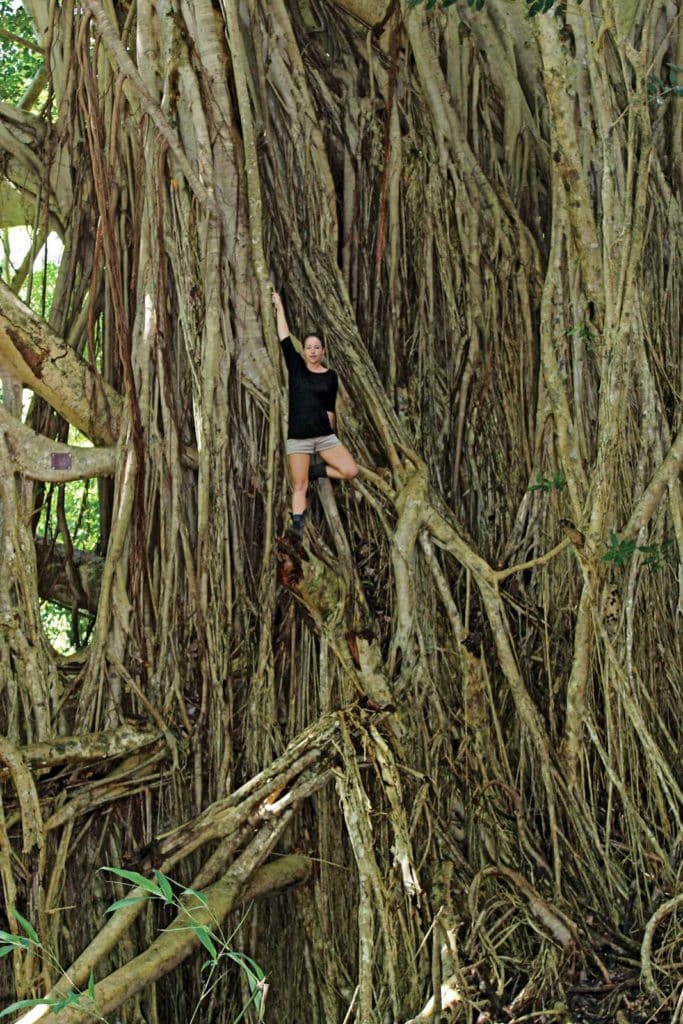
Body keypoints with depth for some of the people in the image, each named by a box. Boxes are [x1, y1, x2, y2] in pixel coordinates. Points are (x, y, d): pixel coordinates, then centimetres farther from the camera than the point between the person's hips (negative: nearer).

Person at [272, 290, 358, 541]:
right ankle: (298, 527, -1)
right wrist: (279, 307, 0)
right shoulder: (296, 366, 3)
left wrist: (328, 430, 7)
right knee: (299, 486, -3)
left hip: (324, 435, 1)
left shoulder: (330, 376, 6)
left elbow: (330, 408, 9)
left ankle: (316, 471, 12)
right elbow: (284, 339, -2)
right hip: (297, 437, -1)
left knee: (350, 471, -12)